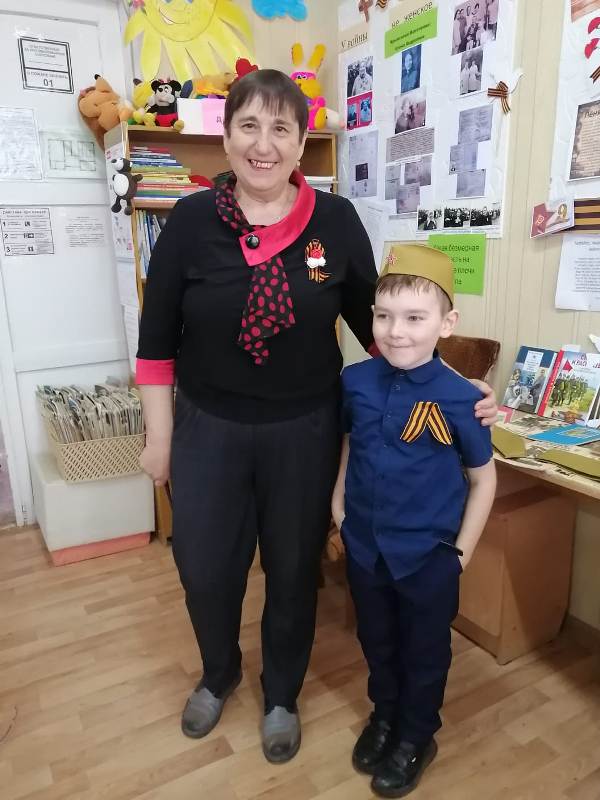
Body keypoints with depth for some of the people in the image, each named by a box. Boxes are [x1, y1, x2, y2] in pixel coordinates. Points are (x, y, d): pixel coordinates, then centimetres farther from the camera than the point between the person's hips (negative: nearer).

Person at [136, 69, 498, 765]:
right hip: (208, 429, 1)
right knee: (204, 569, 14)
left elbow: (376, 323, 2)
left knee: (293, 571, 16)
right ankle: (218, 674, 48)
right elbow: (157, 339, -1)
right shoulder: (191, 221, -6)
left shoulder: (336, 222, -5)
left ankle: (282, 695, 45)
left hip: (304, 431, 0)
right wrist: (160, 436, -1)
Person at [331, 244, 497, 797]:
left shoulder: (460, 399, -20)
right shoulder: (355, 382, -11)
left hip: (429, 556, -3)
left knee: (425, 652, 20)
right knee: (377, 642, 25)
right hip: (365, 548, 3)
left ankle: (417, 738, 46)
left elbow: (484, 480, -7)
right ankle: (385, 715, 52)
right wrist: (338, 511, 5)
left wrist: (460, 553, -6)